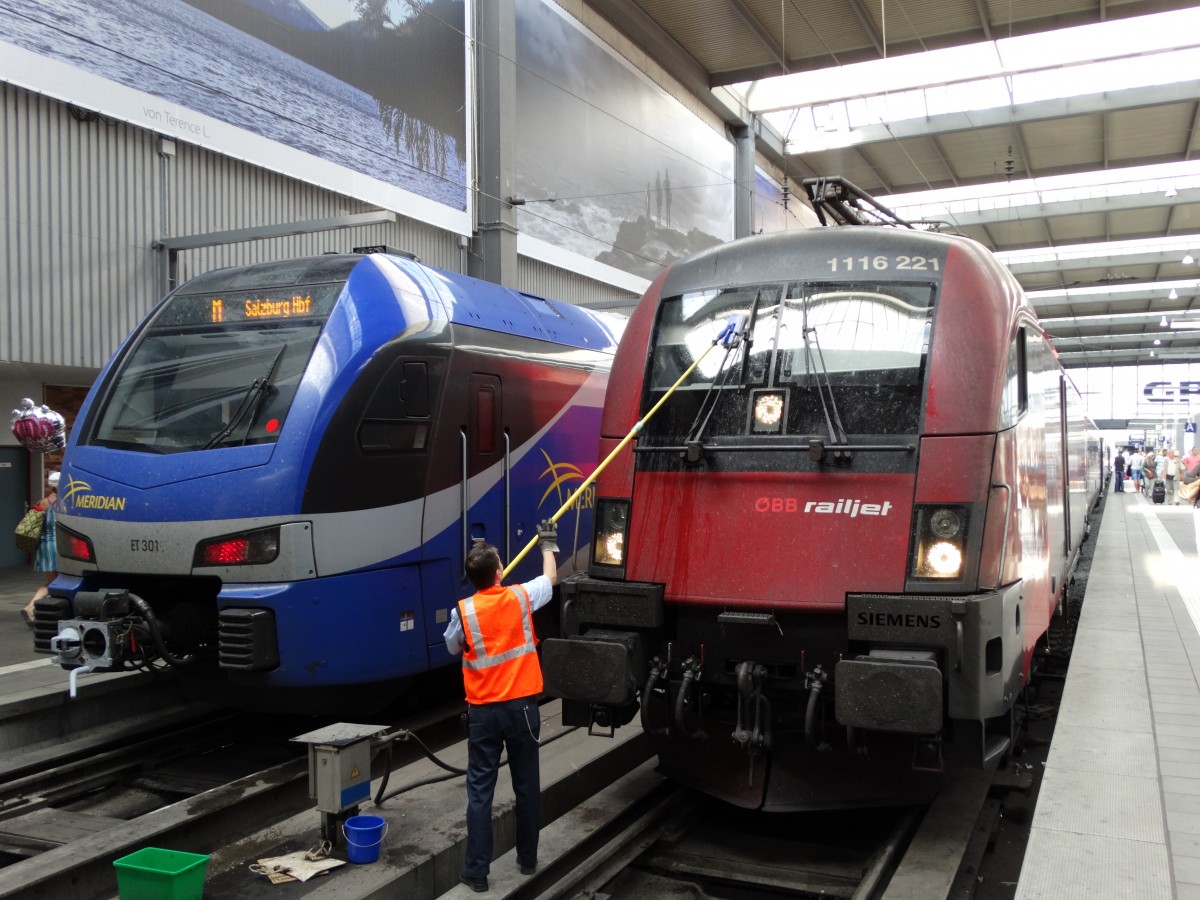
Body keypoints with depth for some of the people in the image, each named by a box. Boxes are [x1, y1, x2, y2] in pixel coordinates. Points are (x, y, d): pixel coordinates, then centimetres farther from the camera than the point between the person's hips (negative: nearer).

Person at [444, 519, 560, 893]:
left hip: (483, 711, -1)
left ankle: (477, 871, 8)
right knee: (527, 786, 14)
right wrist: (548, 544, 30)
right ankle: (528, 859, 26)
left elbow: (452, 647, 10)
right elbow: (551, 577, 15)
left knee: (480, 791, 5)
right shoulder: (520, 597, -6)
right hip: (522, 706, 2)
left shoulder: (463, 611, -11)